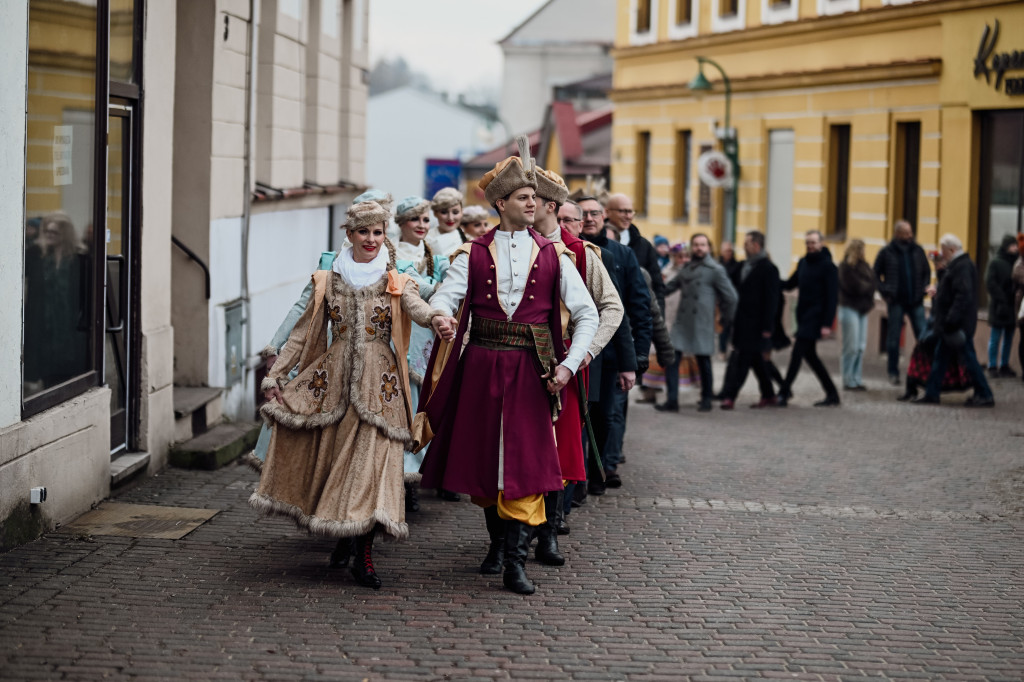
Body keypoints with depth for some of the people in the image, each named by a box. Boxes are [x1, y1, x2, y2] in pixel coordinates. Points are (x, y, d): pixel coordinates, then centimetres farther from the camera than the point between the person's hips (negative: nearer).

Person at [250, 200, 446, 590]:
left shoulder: (395, 282, 5)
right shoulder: (328, 281, 11)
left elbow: (416, 306, -17)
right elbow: (302, 333, 12)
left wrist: (435, 317, -41)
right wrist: (275, 375, 4)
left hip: (378, 383, -2)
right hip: (333, 378, 2)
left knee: (372, 460, -10)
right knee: (328, 455, -1)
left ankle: (363, 556, -8)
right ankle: (341, 540, 13)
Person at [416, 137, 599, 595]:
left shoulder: (552, 256, 4)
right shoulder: (474, 254, 4)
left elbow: (587, 315, 3)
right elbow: (446, 294, -9)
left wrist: (569, 365, -9)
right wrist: (441, 317, -34)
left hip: (529, 372, -1)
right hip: (481, 368, 1)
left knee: (526, 462, -8)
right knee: (480, 455, 10)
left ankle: (515, 561, -8)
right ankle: (497, 542, 30)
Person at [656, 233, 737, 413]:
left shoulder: (715, 270, -4)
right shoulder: (686, 268, 14)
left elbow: (730, 296, -2)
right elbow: (669, 287, 19)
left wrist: (726, 318, 4)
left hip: (701, 323, -5)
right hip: (682, 322, 5)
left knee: (703, 361, 5)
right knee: (671, 358, -4)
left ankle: (706, 399, 20)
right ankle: (672, 401, 0)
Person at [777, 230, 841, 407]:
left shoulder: (828, 266, -9)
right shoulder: (803, 263, 13)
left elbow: (832, 297, -13)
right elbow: (790, 285, 20)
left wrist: (827, 324, -19)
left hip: (815, 318, -8)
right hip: (803, 316, 8)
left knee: (797, 352, -12)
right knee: (810, 355, 10)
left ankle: (784, 392, -10)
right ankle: (832, 394, 16)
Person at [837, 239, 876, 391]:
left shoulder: (863, 265, 12)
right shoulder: (846, 267, -10)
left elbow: (871, 281, 7)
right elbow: (855, 287, -16)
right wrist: (867, 287, 2)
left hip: (862, 309, 7)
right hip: (850, 308, -7)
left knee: (861, 347, 7)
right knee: (851, 347, -6)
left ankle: (857, 380, 12)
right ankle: (849, 382, 0)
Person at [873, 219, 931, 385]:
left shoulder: (918, 250, 6)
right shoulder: (886, 252, -2)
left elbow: (927, 272, 16)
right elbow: (875, 274, 5)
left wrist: (923, 288, 3)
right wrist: (885, 292, -3)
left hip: (916, 302, 2)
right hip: (896, 302, -2)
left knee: (923, 336, -2)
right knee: (893, 337, 3)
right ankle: (893, 373, 12)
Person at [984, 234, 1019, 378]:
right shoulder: (995, 263, -4)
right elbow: (990, 283, -11)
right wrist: (1001, 300, -16)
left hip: (1012, 306, 5)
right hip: (999, 306, -5)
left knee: (1009, 338, 9)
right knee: (995, 338, 0)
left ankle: (1004, 366, 17)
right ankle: (992, 367, 5)